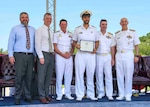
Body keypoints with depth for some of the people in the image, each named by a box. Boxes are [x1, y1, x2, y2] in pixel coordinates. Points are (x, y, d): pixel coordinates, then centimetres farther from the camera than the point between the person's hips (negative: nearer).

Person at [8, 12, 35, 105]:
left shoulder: (33, 30, 15)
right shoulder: (15, 29, 6)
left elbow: (35, 43, 15)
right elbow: (11, 43, 1)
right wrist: (11, 55, -8)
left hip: (30, 56, 3)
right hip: (19, 56, -3)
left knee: (29, 77, 5)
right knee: (19, 77, -7)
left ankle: (28, 96, 15)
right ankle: (17, 97, 3)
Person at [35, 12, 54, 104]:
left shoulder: (51, 32, 17)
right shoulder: (39, 30, -4)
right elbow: (37, 44, -10)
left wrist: (53, 54, 9)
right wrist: (41, 57, -15)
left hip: (51, 55, 7)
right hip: (43, 55, -7)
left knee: (49, 77, 10)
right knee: (42, 77, -4)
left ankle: (46, 94, 19)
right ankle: (42, 96, 3)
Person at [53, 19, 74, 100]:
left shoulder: (70, 34, 14)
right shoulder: (56, 34, 3)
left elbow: (72, 46, 14)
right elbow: (55, 47, -2)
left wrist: (70, 53, -5)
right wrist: (63, 54, -11)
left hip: (69, 56, 3)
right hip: (59, 56, -3)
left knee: (69, 75, 4)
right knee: (59, 75, -5)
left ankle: (68, 94, 12)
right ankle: (59, 94, 2)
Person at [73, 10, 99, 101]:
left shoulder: (94, 29, 12)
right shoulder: (77, 29, 9)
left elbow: (97, 41, 16)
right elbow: (74, 41, 12)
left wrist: (95, 48, -3)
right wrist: (77, 45, -9)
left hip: (91, 54, 1)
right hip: (80, 54, -1)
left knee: (91, 74, 4)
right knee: (79, 74, -3)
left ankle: (91, 94, 13)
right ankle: (79, 95, 4)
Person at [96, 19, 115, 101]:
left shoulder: (110, 35, 9)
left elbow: (112, 48, 10)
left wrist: (112, 59, 3)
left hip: (107, 56, 1)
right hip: (98, 56, -1)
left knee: (108, 75, -3)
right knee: (99, 75, 2)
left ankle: (109, 94, 0)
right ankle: (100, 93, 12)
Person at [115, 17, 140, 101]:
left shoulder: (133, 32, 5)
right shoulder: (117, 34, 12)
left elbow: (136, 45, 4)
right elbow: (114, 46, 14)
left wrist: (136, 56, -5)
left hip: (129, 55, -3)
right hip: (119, 55, 3)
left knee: (128, 75, -2)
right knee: (119, 75, 3)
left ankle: (128, 95, 5)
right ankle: (121, 94, 11)